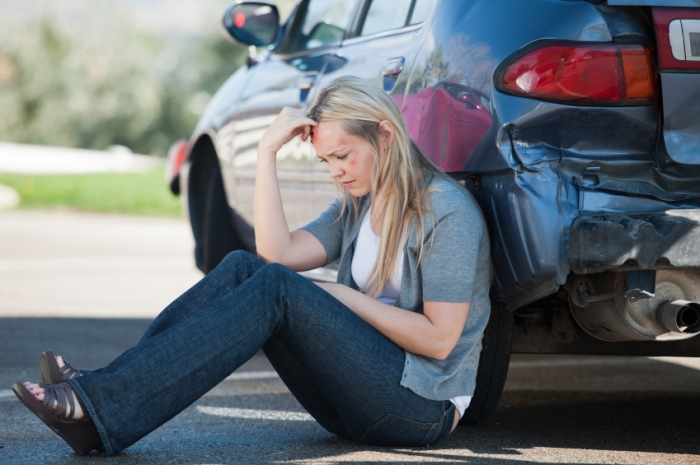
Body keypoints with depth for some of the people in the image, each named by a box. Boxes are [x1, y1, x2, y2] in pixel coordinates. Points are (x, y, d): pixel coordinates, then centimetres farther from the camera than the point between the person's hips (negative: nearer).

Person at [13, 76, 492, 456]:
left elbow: (439, 338, -16)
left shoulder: (447, 210, -9)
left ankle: (103, 408, -37)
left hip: (424, 407, -7)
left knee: (276, 287, -26)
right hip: (359, 394, 7)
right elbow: (278, 253, -3)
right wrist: (268, 151, -6)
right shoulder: (357, 205, 15)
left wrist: (342, 296, -11)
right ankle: (101, 389, -26)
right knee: (242, 268, -12)